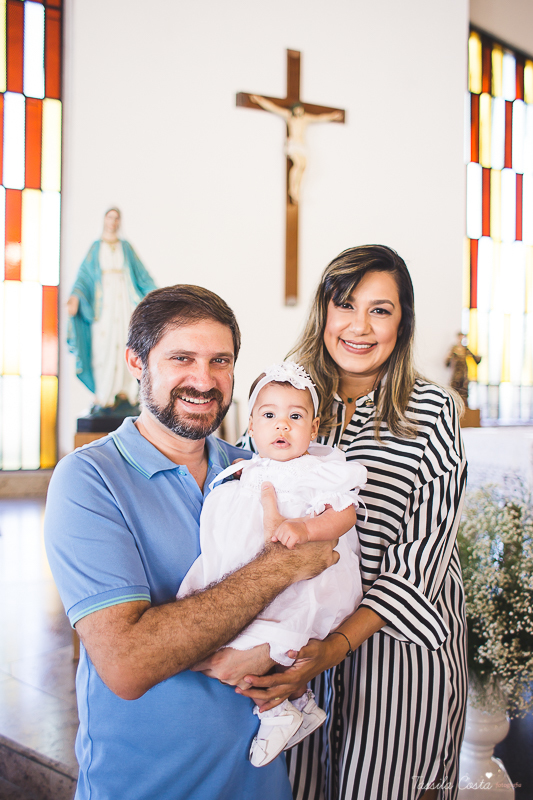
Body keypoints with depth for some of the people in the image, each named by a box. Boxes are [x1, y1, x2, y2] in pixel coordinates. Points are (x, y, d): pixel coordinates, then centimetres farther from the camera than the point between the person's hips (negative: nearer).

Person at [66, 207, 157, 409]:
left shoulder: (126, 247, 13)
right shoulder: (95, 248, 11)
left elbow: (141, 273, 11)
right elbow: (84, 275, 2)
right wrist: (75, 297, -14)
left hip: (124, 298, 1)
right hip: (103, 300, -1)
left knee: (123, 342, -6)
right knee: (102, 345, -8)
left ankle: (123, 390, -2)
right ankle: (102, 395, -8)